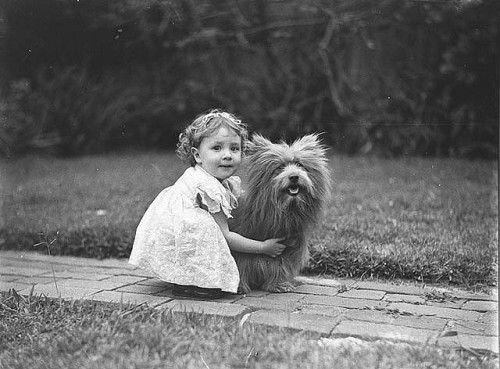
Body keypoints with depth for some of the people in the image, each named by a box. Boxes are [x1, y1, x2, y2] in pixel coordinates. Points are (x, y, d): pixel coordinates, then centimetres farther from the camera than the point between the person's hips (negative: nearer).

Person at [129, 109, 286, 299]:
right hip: (164, 246, -10)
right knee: (202, 225, -29)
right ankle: (186, 283, -18)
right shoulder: (209, 187, -24)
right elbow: (224, 236, -20)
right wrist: (263, 247, -13)